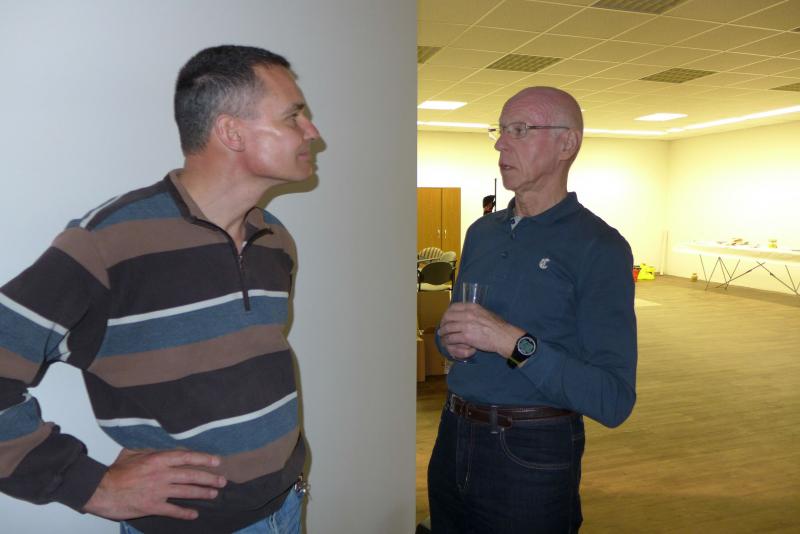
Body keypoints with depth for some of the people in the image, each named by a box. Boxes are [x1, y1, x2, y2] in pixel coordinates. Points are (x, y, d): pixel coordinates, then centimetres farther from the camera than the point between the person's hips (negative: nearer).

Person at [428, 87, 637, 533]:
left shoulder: (599, 247, -14)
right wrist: (451, 339, -6)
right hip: (453, 441, 6)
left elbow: (614, 400, -19)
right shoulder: (481, 232, 6)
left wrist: (514, 342, -27)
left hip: (532, 457, -6)